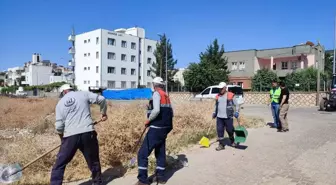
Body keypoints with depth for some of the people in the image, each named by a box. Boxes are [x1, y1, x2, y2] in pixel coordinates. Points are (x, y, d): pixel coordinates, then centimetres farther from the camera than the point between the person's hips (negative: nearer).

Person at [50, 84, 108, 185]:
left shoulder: (60, 103, 11)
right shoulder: (83, 94, 8)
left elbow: (59, 126, 5)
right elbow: (101, 99, 2)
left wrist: (62, 137, 24)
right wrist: (103, 113, 18)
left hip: (70, 136, 0)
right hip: (88, 133, 1)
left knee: (59, 164, 14)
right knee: (94, 161, 19)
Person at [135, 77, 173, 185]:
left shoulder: (156, 94, -9)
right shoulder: (166, 96, 14)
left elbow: (156, 110, -24)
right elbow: (171, 113, 14)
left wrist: (148, 120, -10)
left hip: (156, 128, -8)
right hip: (165, 128, 9)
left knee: (143, 153, -1)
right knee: (160, 152, 18)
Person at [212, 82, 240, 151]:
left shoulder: (230, 95, -5)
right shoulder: (218, 96, 9)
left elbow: (237, 105, -2)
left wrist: (237, 112, -16)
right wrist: (214, 113, 13)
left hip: (228, 117, -4)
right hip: (219, 117, 4)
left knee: (229, 130, 6)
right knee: (219, 130, 1)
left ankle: (232, 142, 33)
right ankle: (221, 145, 11)